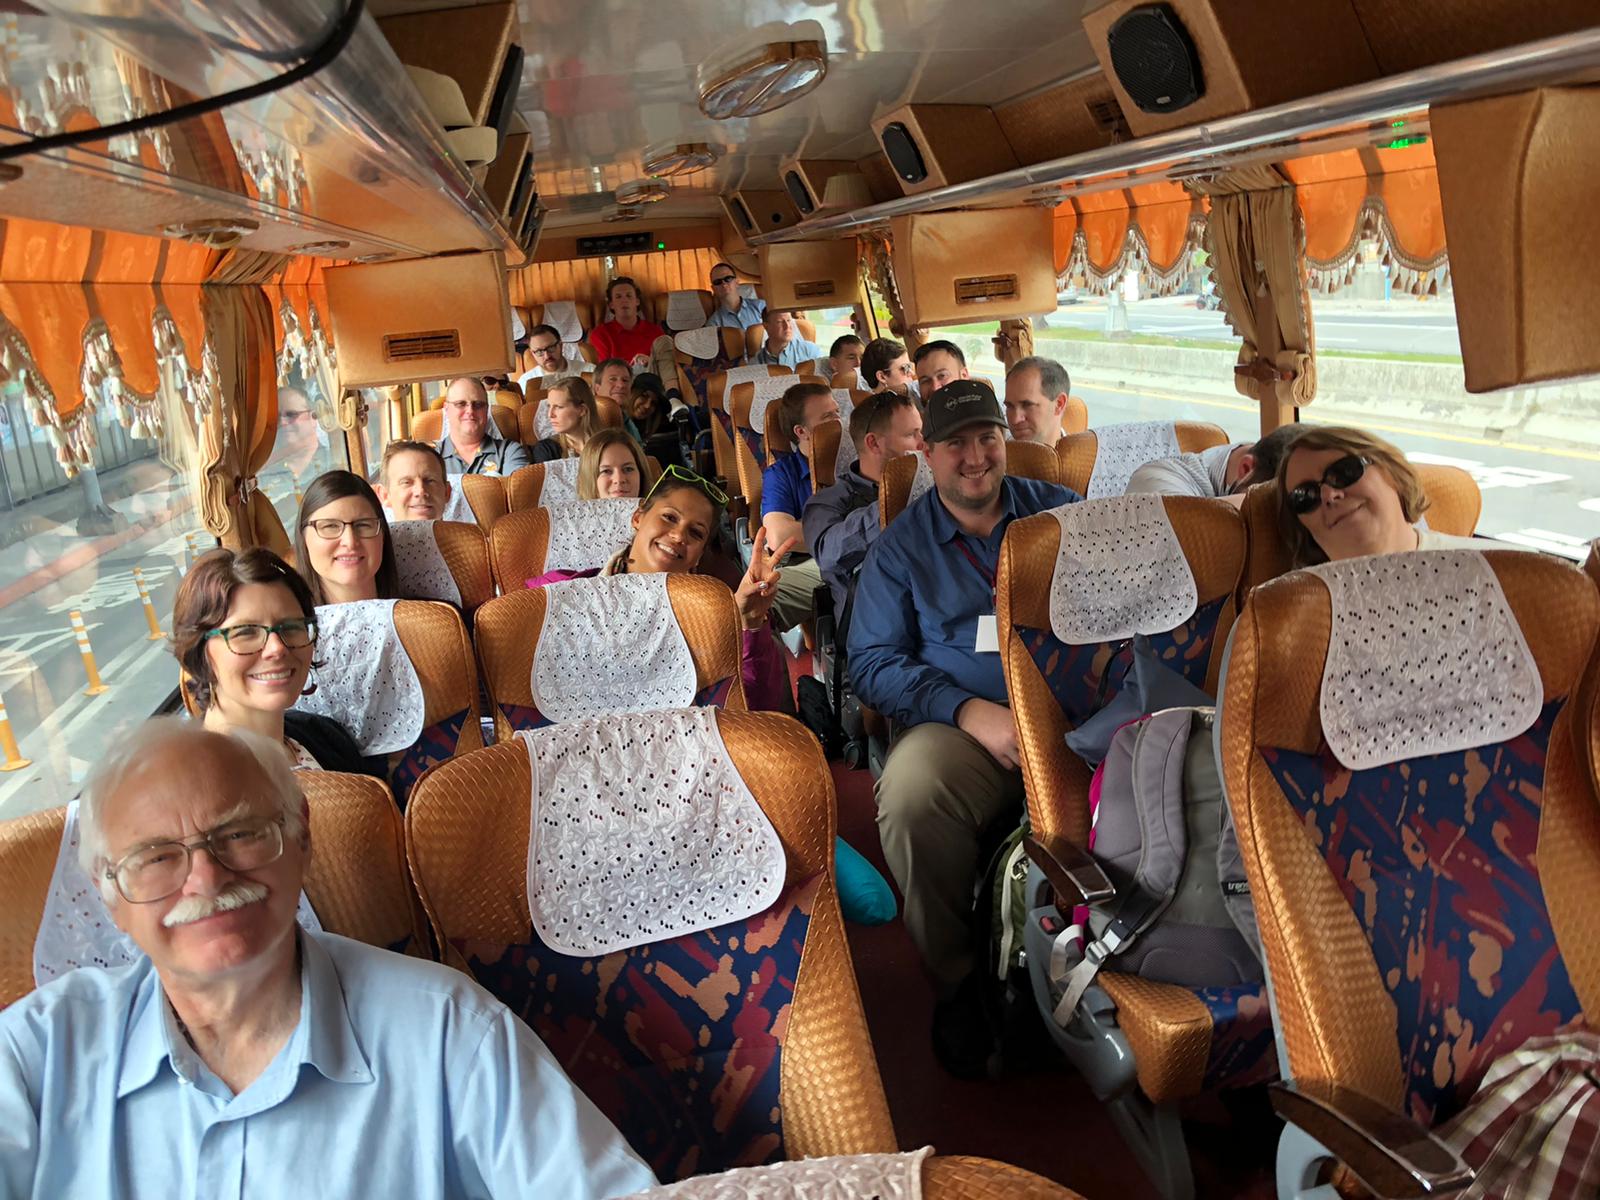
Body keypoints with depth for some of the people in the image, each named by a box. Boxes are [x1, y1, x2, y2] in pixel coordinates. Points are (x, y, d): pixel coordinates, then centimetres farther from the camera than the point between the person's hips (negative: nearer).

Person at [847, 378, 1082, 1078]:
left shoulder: (1060, 512, 17)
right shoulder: (901, 546, 12)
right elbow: (870, 661, 3)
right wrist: (969, 710, -13)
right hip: (962, 727, -1)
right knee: (910, 789, -34)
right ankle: (959, 981, -10)